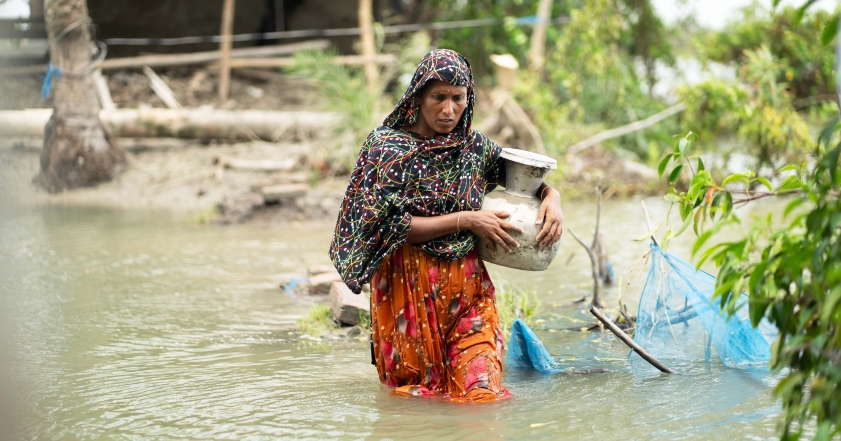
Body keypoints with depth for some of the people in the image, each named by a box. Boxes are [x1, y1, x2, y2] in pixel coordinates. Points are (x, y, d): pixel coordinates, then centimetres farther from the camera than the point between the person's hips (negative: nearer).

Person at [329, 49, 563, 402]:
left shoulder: (473, 145, 7)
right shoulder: (388, 147, -7)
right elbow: (390, 226, -14)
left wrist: (552, 197, -1)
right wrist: (466, 220, -15)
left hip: (469, 289, 3)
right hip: (410, 291, -3)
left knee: (482, 392, -7)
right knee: (417, 393, 6)